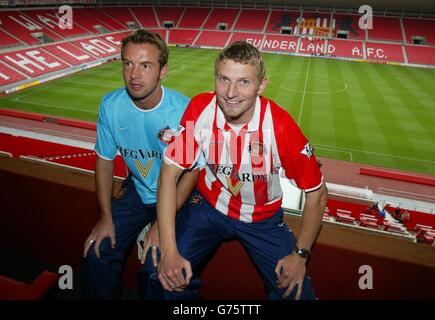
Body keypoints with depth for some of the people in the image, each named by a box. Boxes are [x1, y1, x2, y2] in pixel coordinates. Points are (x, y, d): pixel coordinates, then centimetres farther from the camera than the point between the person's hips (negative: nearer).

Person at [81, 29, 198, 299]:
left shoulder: (184, 110, -25)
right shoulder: (110, 105, -12)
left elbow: (192, 170, -14)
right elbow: (105, 161, 0)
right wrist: (106, 217, -5)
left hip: (177, 195, -3)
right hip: (136, 191, 4)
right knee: (96, 256, -3)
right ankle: (103, 296, 28)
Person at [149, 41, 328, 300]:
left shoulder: (281, 126, -26)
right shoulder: (199, 108, -21)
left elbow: (317, 194, -13)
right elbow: (170, 172, -17)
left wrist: (300, 255, -12)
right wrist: (169, 251, -22)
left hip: (263, 217, 0)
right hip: (209, 205, 1)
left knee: (298, 293, -7)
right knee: (167, 278, -14)